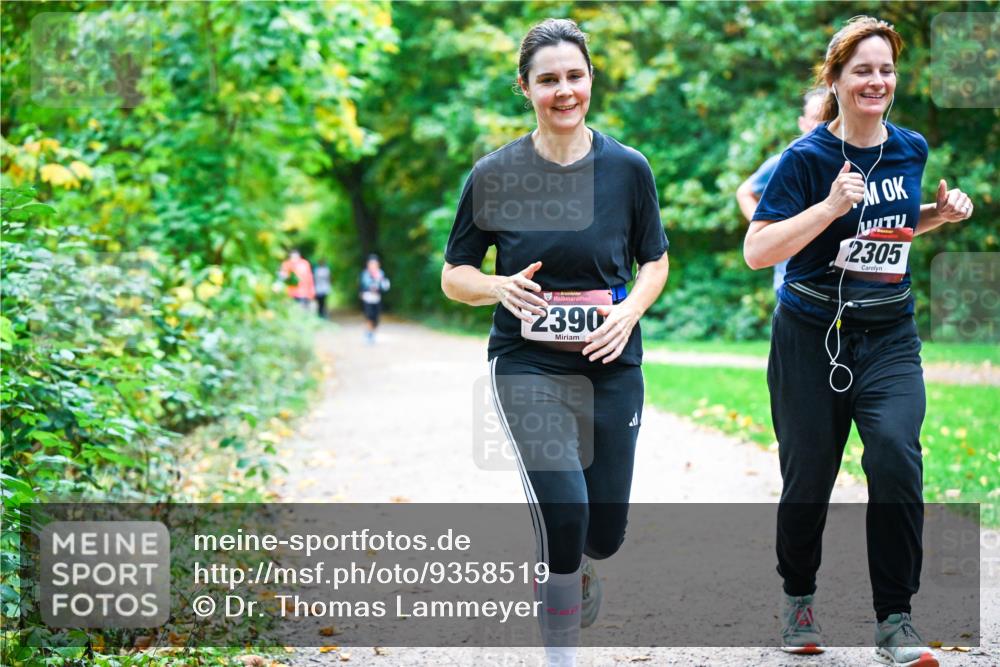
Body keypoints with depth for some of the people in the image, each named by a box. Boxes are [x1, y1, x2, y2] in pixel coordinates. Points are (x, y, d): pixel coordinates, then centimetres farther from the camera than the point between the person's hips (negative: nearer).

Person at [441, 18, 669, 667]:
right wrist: (501, 287, -18)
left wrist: (631, 309, -10)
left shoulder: (627, 167, -2)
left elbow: (655, 260, 10)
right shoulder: (494, 173, -5)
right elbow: (454, 276, 2)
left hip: (612, 366, 2)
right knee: (563, 512, -20)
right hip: (528, 365, -2)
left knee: (605, 531, 7)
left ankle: (575, 565, 46)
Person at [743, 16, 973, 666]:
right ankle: (799, 598, 33)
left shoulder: (911, 149, 6)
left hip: (889, 336, 3)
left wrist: (942, 213, 5)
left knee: (897, 459, -19)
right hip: (812, 336, -2)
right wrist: (831, 206, -25)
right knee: (810, 475, 5)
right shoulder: (808, 157, -9)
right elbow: (757, 251, -15)